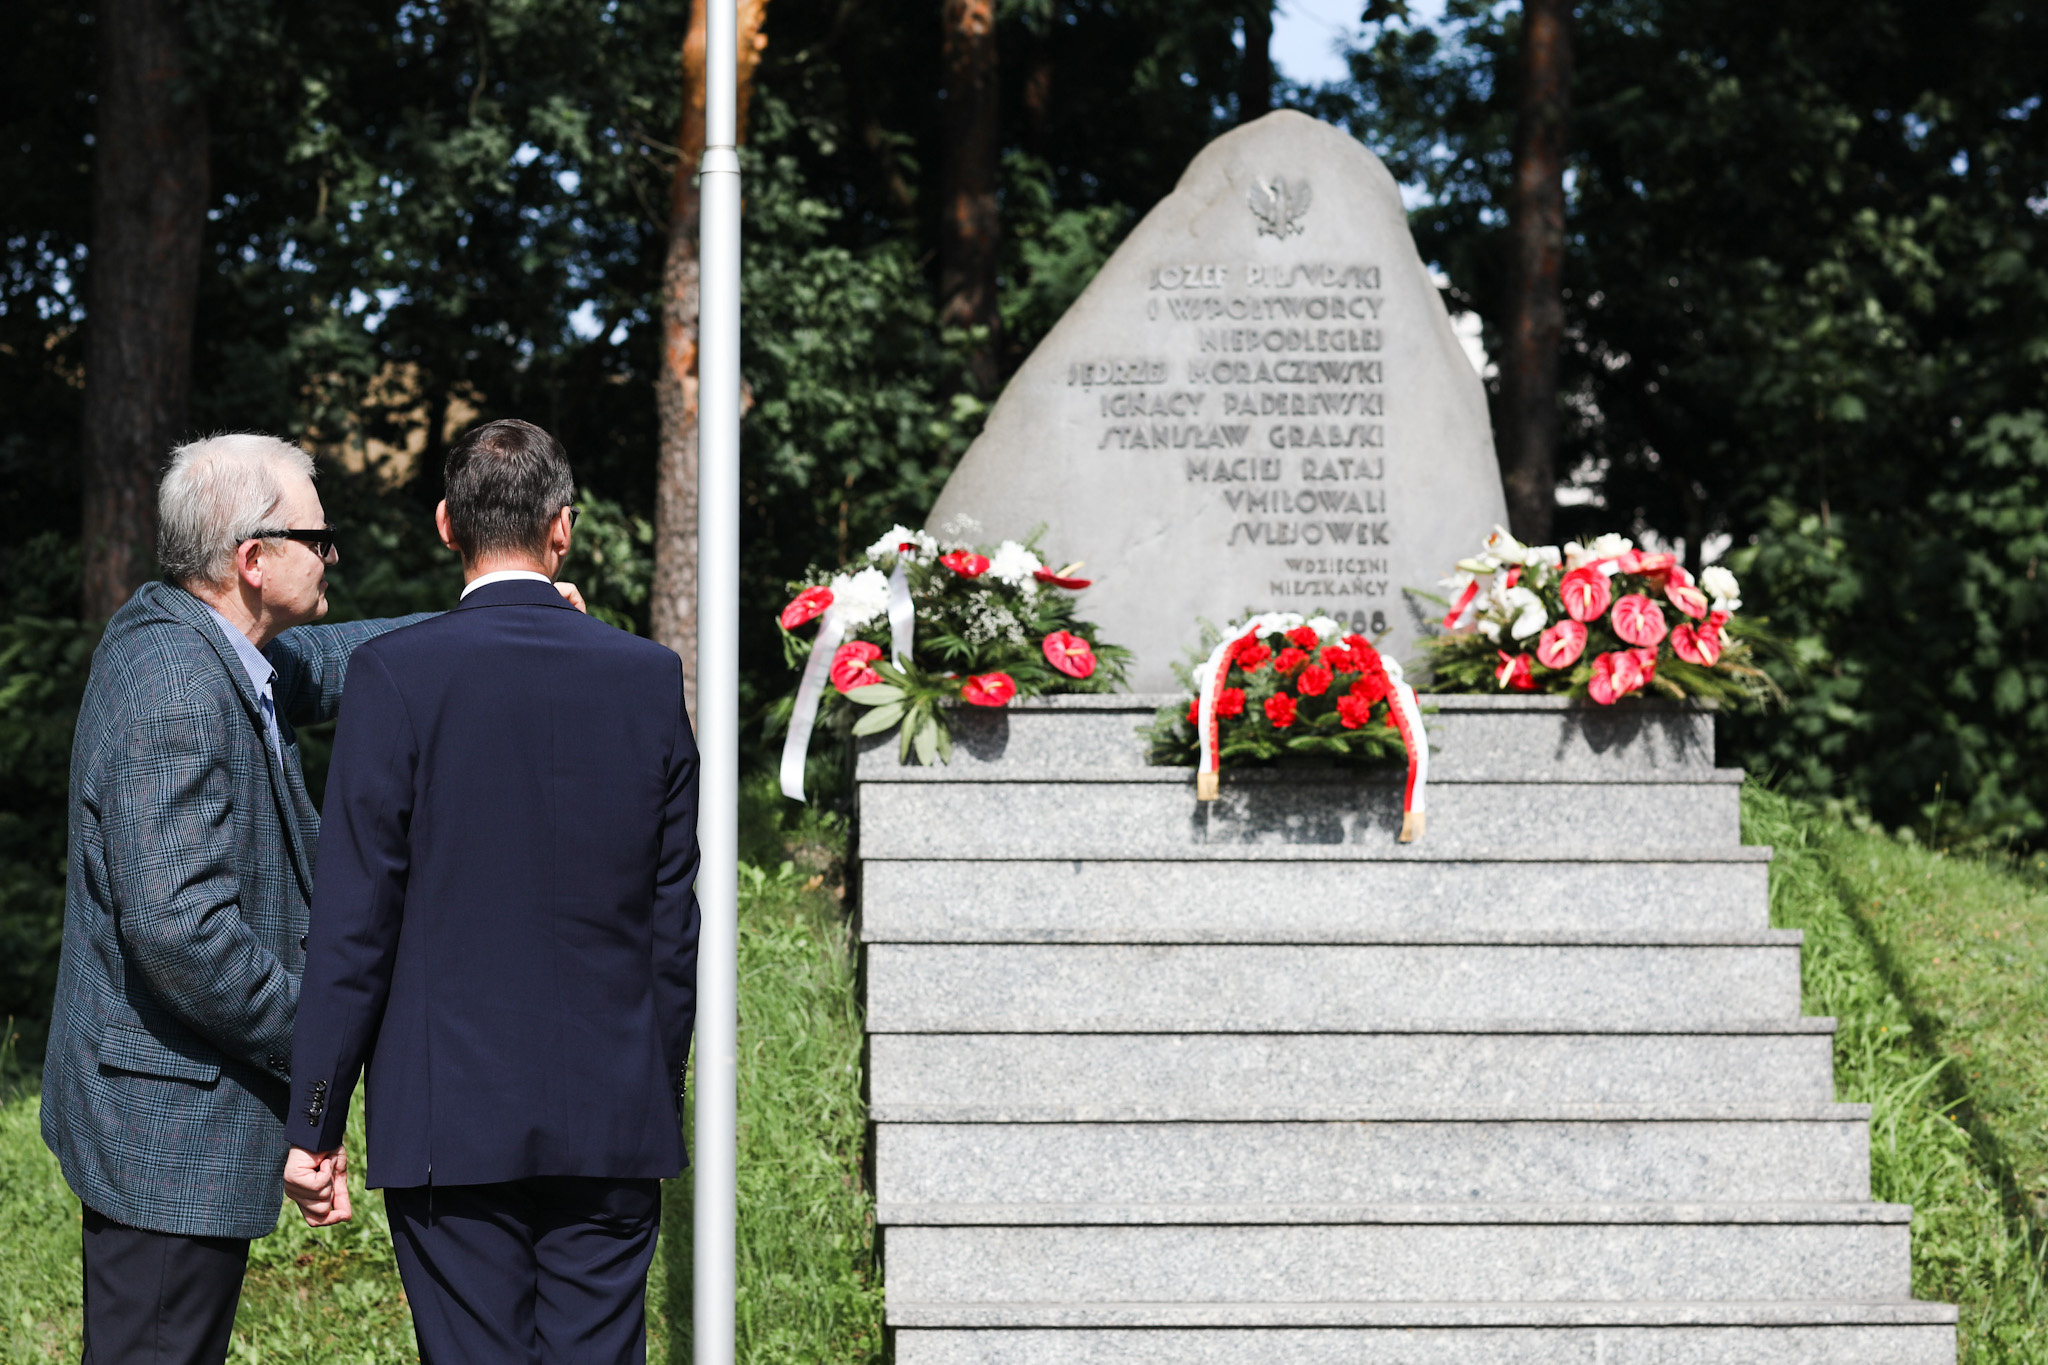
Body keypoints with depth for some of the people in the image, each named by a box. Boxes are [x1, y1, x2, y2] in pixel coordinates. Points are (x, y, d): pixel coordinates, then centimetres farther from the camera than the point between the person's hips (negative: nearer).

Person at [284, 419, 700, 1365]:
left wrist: (313, 1123, -2)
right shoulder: (650, 678, 3)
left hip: (451, 1120, -3)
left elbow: (354, 921, -8)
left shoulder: (396, 674, -7)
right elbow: (674, 923, 7)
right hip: (614, 1124, 3)